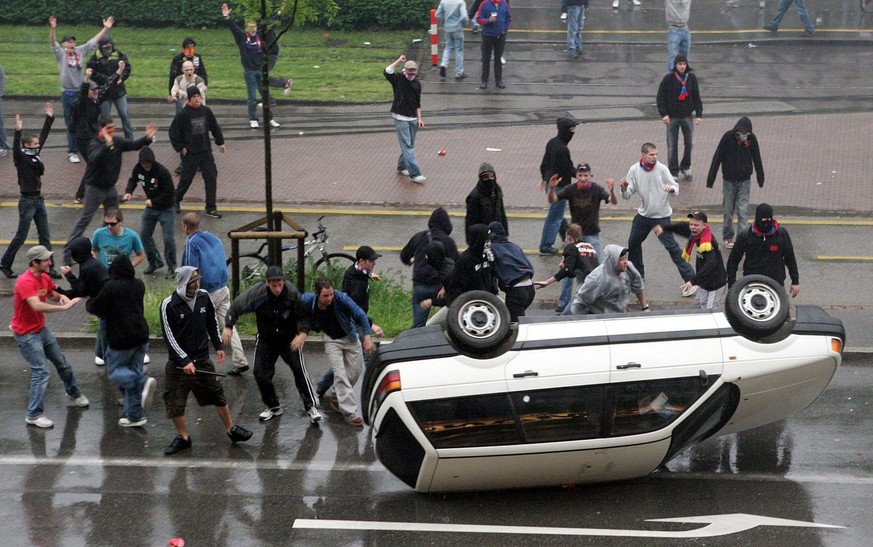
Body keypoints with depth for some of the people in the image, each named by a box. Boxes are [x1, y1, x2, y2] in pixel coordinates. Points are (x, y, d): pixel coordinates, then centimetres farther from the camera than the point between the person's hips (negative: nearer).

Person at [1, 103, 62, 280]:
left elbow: (44, 135, 12)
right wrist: (18, 131, -46)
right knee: (21, 236, -1)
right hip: (27, 201, -7)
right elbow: (15, 147, -33)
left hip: (38, 200, 7)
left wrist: (49, 118, 8)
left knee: (45, 236, 7)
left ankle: (49, 267, 11)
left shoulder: (35, 155, 7)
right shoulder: (21, 158, -11)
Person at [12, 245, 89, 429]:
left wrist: (61, 297, -6)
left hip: (41, 329, 9)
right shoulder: (25, 282, -28)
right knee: (41, 371, -13)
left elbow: (52, 294, 18)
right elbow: (37, 306, -41)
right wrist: (64, 307, -39)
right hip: (26, 333, -9)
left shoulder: (44, 278, 0)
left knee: (61, 362, 21)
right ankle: (33, 415, -5)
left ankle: (73, 392, 46)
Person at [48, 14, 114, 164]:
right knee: (71, 125, 4)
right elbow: (52, 43, -22)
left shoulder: (80, 51, 5)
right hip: (68, 94, -3)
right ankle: (72, 151, 11)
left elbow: (94, 41, 8)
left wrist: (106, 28, 2)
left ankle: (83, 148, 25)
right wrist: (53, 29, -40)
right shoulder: (60, 54, -5)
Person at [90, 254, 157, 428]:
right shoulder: (139, 285, 5)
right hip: (141, 335, 6)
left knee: (114, 371, 11)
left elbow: (96, 308, -11)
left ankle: (143, 382, -19)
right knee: (133, 371, 14)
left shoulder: (111, 287, -15)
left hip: (121, 338, -6)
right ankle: (135, 415, 12)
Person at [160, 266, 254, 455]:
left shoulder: (203, 297, -2)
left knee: (217, 395, 8)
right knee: (174, 401, 0)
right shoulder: (169, 305, -15)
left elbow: (211, 322, 15)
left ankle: (231, 430, 24)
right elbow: (169, 336, -14)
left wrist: (218, 346, 14)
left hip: (202, 358, 3)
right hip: (178, 362, -3)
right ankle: (182, 437, 17)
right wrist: (184, 361, -18)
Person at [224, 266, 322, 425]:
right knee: (261, 373, 2)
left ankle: (311, 407, 2)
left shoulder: (292, 292, -24)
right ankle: (273, 407, 24)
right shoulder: (257, 293, -23)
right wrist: (228, 326, -13)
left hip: (289, 339, -2)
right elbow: (236, 306, -9)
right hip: (266, 340, 2)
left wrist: (303, 333, -27)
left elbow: (305, 314, -14)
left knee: (300, 370, -11)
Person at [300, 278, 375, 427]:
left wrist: (367, 339, -23)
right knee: (340, 373, -14)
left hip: (349, 337, 1)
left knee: (355, 371, 7)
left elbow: (361, 316, -20)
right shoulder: (309, 301, -26)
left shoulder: (342, 298, -30)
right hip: (332, 340, -1)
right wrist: (304, 331, -6)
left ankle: (332, 394, 31)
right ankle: (350, 412, -12)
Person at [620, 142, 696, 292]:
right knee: (633, 242, 20)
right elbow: (627, 195, -1)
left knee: (671, 246, -11)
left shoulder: (662, 169, -12)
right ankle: (637, 273, 42)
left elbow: (676, 188, -9)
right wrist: (624, 188, -24)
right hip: (644, 214, 5)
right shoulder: (634, 170, -4)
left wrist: (671, 189, -33)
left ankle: (690, 279, -8)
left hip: (661, 215, -5)